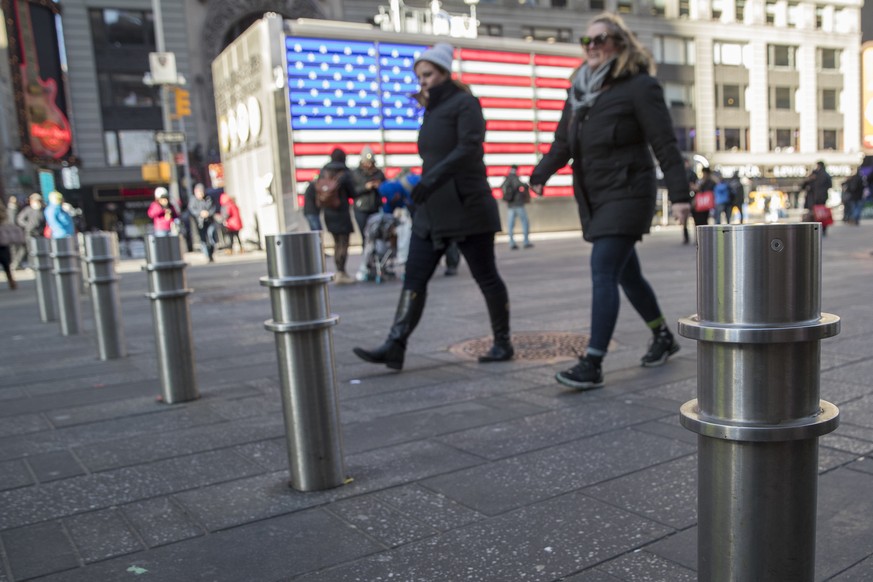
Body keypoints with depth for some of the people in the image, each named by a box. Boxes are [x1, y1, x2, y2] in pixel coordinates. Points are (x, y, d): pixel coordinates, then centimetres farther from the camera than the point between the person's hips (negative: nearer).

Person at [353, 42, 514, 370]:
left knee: (485, 276, 2)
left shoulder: (464, 103, -5)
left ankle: (502, 343, 15)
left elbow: (469, 147, -20)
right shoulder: (432, 111, 19)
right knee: (414, 277, -2)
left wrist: (432, 178, -30)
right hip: (432, 210, 8)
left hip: (466, 207, -8)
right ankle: (395, 347, -5)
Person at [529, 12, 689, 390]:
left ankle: (592, 365, -14)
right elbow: (563, 142, 14)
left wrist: (679, 193, -15)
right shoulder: (581, 89, 14)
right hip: (594, 198, 8)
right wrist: (540, 175, 4)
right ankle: (663, 337, 36)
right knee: (626, 273, 16)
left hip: (626, 193, -8)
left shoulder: (639, 86, -7)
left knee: (603, 272, -15)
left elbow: (664, 143, -11)